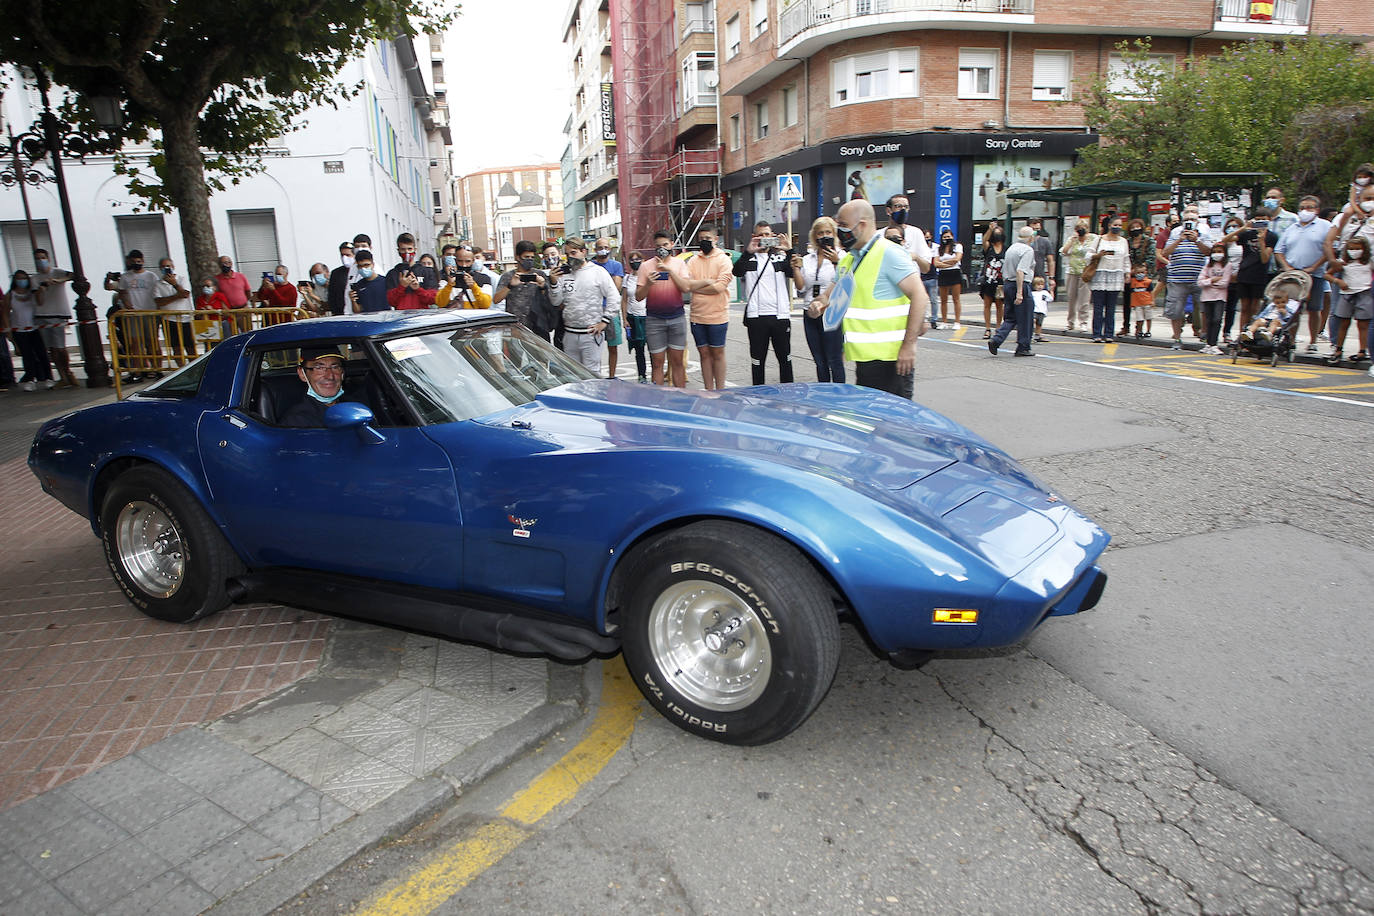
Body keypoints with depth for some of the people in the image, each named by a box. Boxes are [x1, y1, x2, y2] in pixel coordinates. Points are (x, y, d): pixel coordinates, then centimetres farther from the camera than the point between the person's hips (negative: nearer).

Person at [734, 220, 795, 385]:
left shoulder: (780, 257, 11)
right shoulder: (748, 258, 7)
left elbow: (792, 272, -6)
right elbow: (737, 271, -13)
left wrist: (788, 251, -22)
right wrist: (748, 252, -28)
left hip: (780, 315, 2)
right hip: (756, 317, -1)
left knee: (785, 358, 9)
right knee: (757, 360, 5)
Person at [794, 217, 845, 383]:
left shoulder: (841, 256, -1)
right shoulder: (807, 259, 13)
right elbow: (801, 287, 8)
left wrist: (836, 263, -21)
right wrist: (796, 267, -2)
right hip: (811, 315, 5)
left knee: (834, 361, -4)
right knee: (820, 362, 11)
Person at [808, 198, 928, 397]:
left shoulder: (889, 254, -11)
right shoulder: (847, 260, 16)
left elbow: (919, 296, -17)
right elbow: (831, 293, 26)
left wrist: (909, 345, -23)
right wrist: (819, 304, 0)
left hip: (889, 358, -9)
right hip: (863, 358, 9)